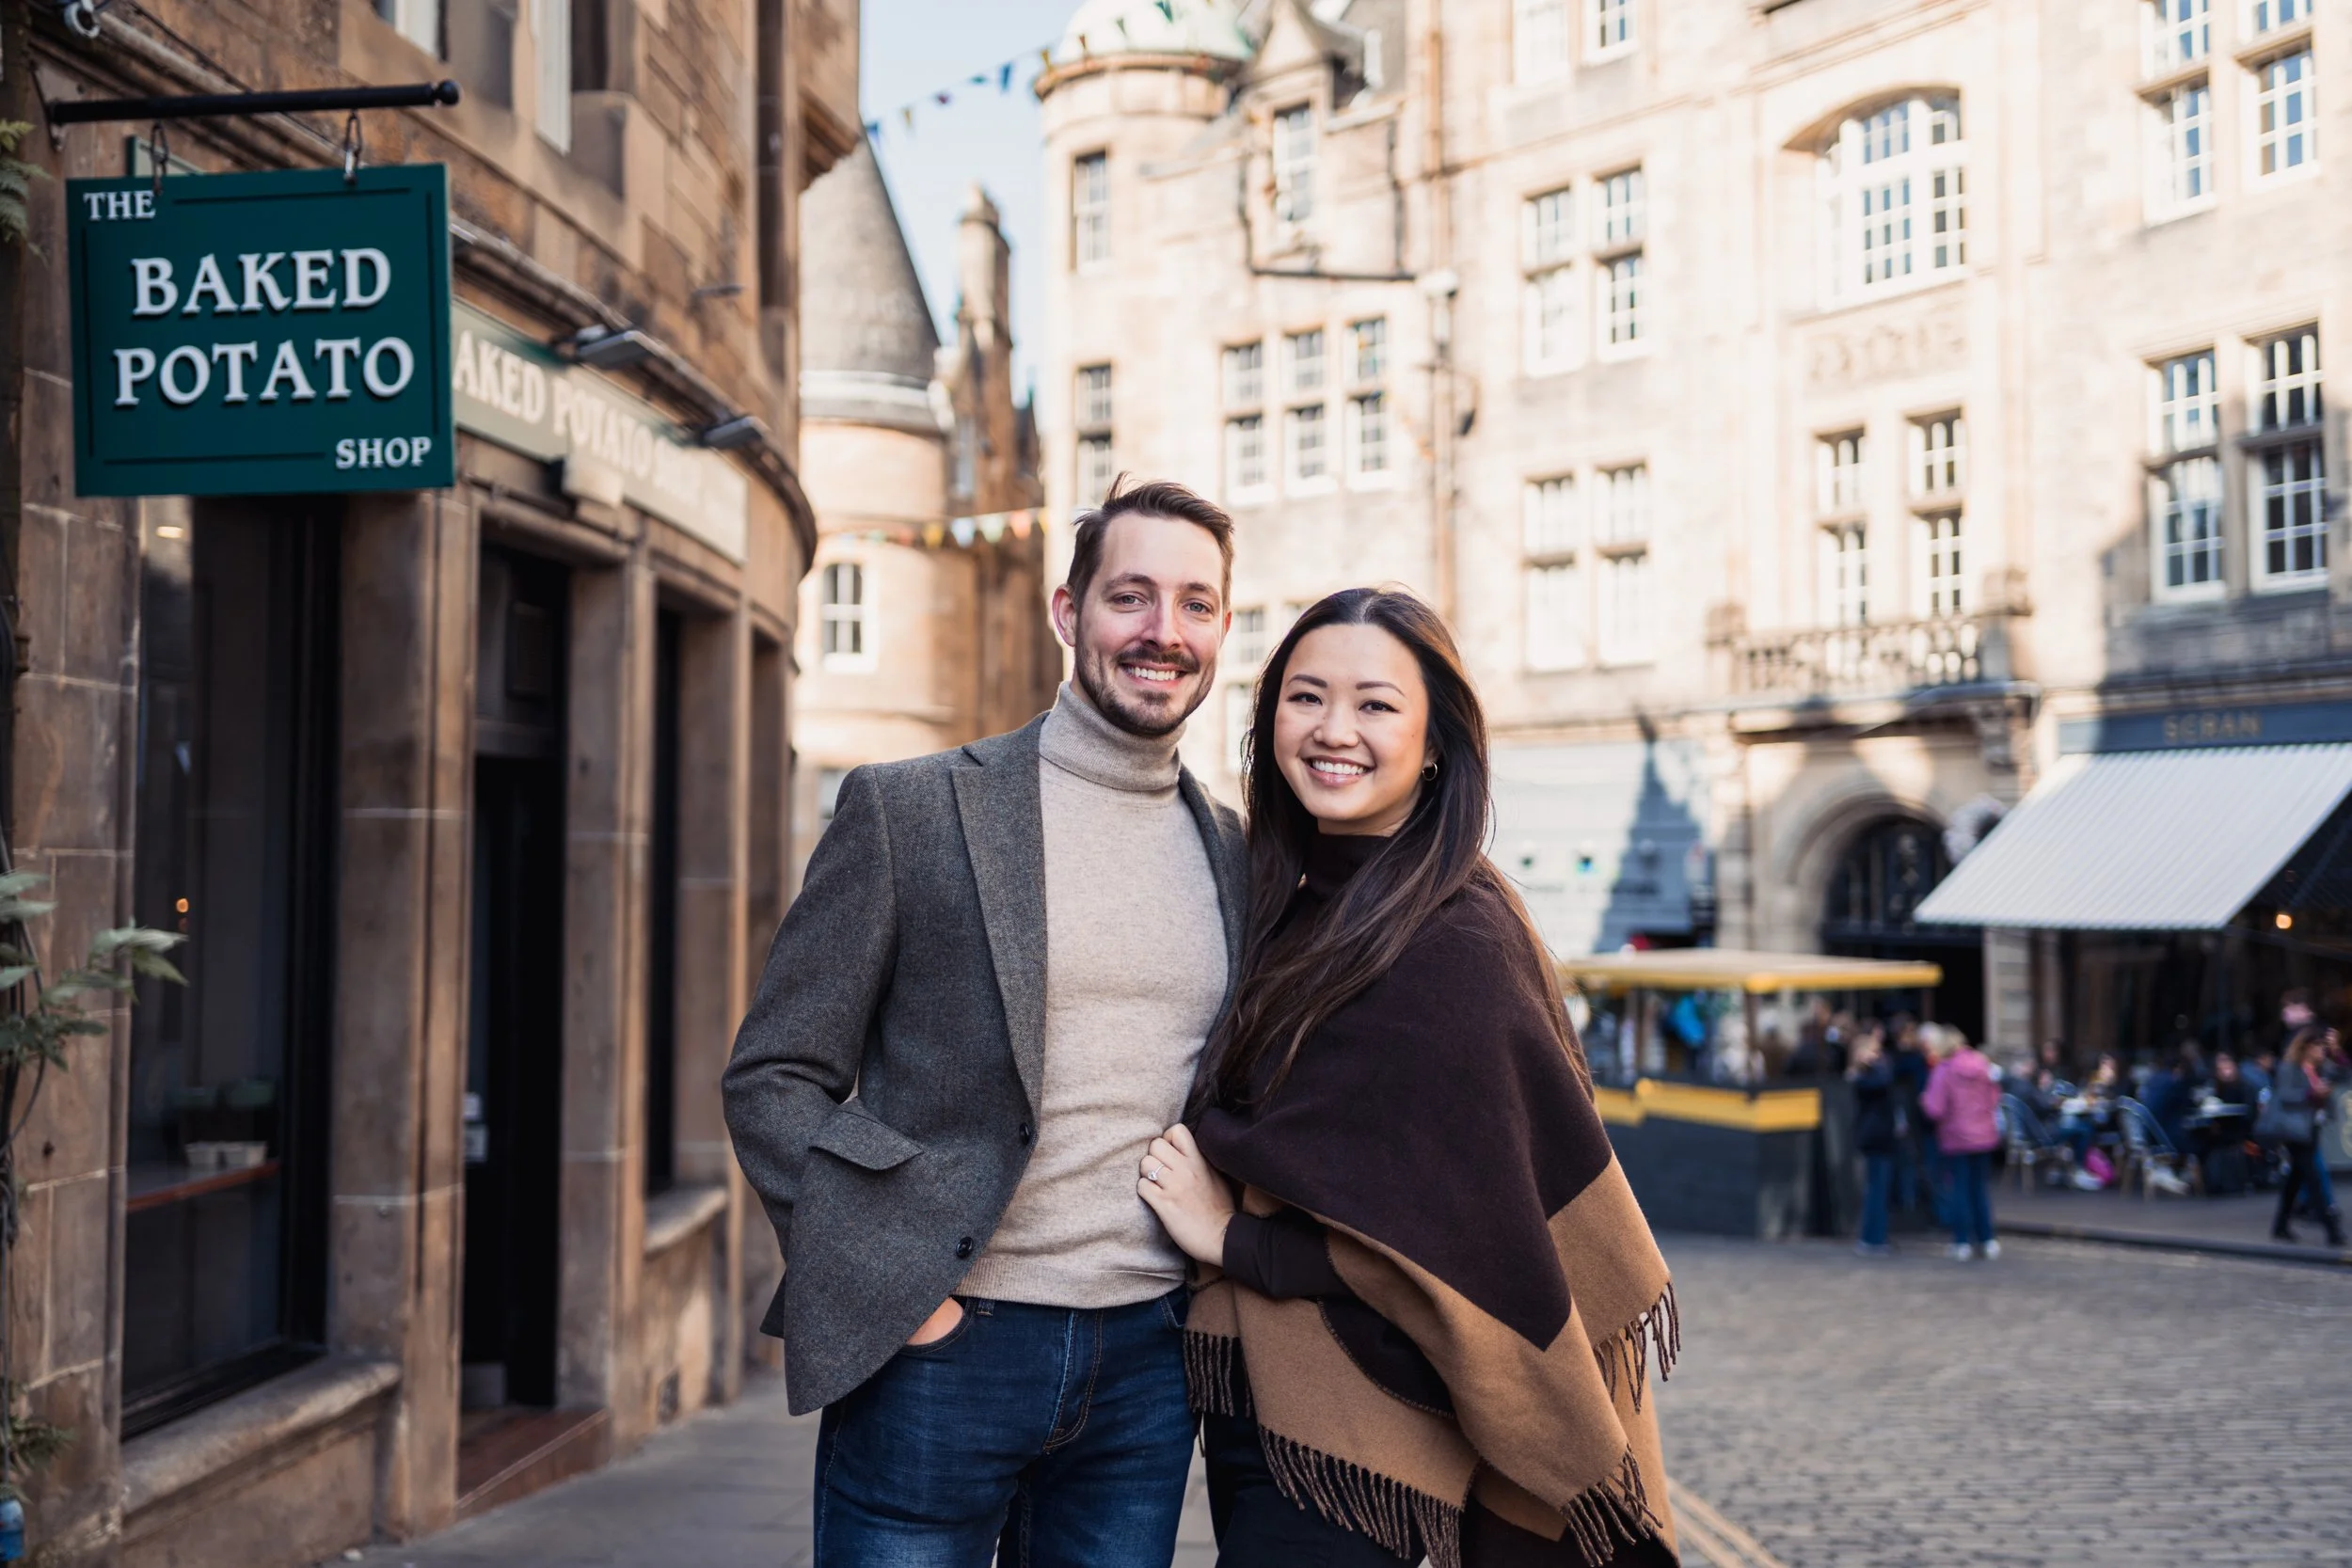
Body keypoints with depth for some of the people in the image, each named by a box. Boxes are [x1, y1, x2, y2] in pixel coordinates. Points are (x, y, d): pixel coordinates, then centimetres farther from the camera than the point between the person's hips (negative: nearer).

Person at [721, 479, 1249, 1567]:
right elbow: (772, 1076, -4)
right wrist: (889, 1278, -12)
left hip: (1146, 1360, 4)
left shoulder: (1234, 855, 9)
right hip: (941, 1347, -4)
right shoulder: (908, 811, -3)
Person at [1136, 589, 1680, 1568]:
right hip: (1247, 1399, 8)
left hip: (1338, 1444, -8)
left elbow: (1455, 1233, -19)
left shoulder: (1455, 943, -17)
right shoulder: (1299, 911, 8)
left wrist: (1233, 1239, -11)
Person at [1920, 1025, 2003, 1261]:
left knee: (1959, 1189, 4)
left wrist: (1924, 1099, 3)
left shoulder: (1943, 1071, -15)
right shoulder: (1982, 1064, 0)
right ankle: (1986, 1240, 15)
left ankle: (1963, 1243, 5)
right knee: (1981, 1188, 14)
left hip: (1956, 1138, -4)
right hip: (1984, 1135, 4)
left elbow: (1935, 1109, -17)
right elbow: (1994, 1098, 8)